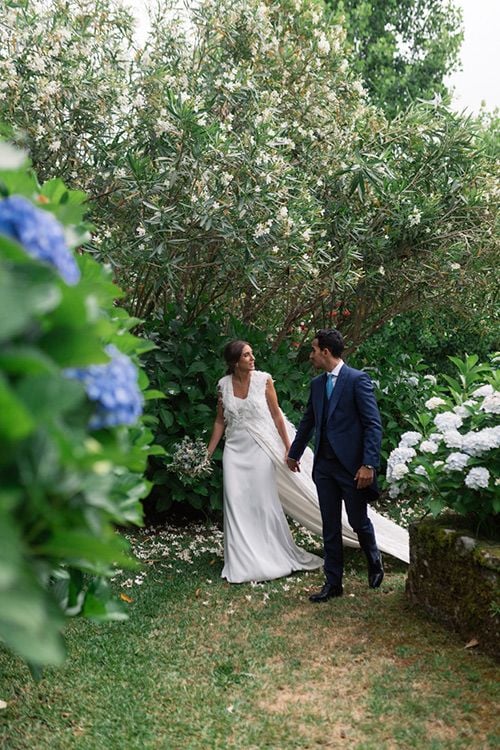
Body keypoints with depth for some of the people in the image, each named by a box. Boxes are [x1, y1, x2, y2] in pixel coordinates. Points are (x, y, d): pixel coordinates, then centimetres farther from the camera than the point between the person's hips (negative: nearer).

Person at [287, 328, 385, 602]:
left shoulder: (358, 379, -10)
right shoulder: (317, 384, 10)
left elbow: (374, 424, -13)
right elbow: (308, 421, 23)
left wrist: (369, 464, -20)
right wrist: (294, 453, 33)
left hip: (351, 464, -6)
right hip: (324, 465, 6)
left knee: (359, 521, 9)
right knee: (330, 527, 10)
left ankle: (374, 562, 38)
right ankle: (333, 583, 20)